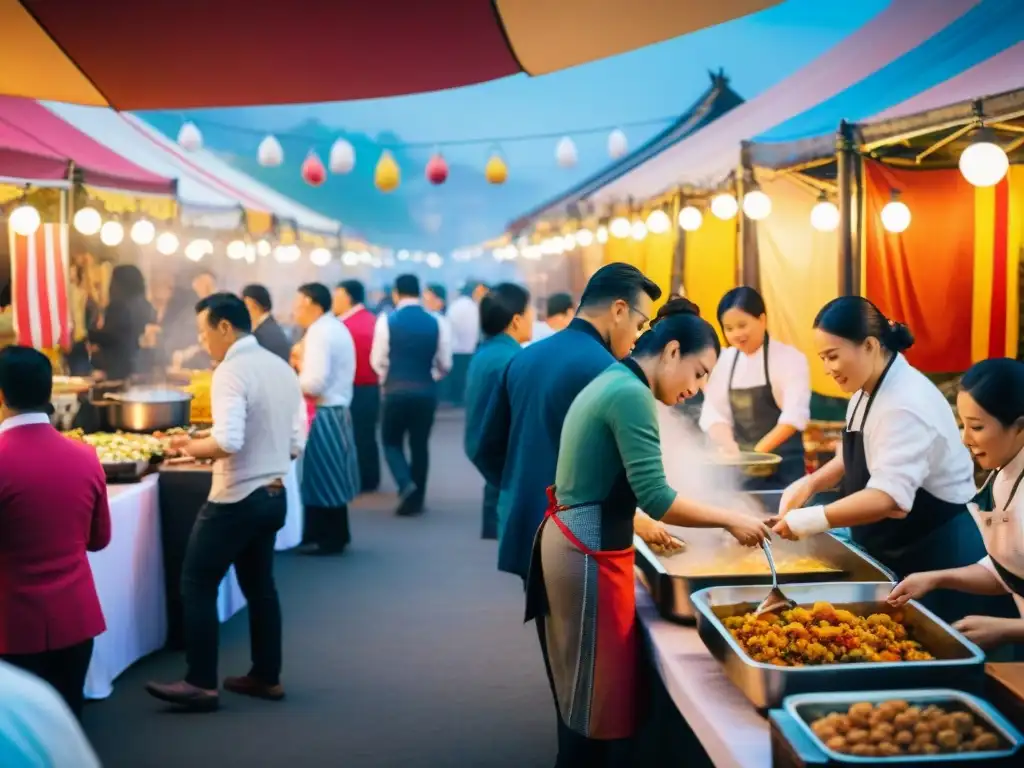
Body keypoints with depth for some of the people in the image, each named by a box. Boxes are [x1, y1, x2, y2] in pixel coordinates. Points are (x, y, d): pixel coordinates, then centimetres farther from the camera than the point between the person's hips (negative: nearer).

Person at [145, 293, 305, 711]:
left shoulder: (231, 371, -16)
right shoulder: (283, 368, 8)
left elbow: (228, 441, -27)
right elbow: (295, 445, 10)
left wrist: (190, 446, -10)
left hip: (237, 499, -8)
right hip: (273, 496, 8)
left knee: (197, 584, 2)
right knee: (260, 586, 17)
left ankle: (202, 684, 3)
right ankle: (266, 677, 24)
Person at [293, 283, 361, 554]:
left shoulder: (319, 332, -17)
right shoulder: (336, 328, 14)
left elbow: (315, 383, -24)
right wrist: (303, 367, 9)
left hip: (323, 415, -10)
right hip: (337, 410, 10)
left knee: (321, 477, -1)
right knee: (331, 476, 15)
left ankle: (327, 539, 6)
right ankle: (336, 534, 23)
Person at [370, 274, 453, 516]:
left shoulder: (386, 321, -6)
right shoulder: (437, 322, -1)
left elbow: (378, 361, -2)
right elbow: (445, 364, 3)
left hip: (396, 391, -2)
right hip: (426, 392, 2)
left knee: (392, 441, 14)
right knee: (420, 444, 12)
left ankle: (406, 484, -9)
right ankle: (416, 499, 14)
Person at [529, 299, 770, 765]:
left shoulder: (611, 382, 15)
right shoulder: (631, 394, -16)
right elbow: (655, 496, -21)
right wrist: (731, 520, -13)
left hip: (571, 543, 10)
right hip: (589, 556, -10)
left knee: (581, 699, 16)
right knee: (596, 704, -1)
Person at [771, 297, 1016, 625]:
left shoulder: (905, 406, -27)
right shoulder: (870, 389, 5)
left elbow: (888, 498, -35)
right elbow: (858, 457, 17)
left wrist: (812, 520, -38)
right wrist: (811, 483, 0)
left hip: (939, 555, -9)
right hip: (898, 552, 9)